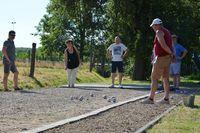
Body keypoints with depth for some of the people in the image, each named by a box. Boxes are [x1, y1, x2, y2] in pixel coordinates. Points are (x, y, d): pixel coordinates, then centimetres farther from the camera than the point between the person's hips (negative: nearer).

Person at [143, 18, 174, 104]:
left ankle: (151, 98, -4)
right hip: (167, 58, 9)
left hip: (161, 58, -9)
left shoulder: (159, 32, -10)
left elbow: (163, 45, -23)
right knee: (165, 78, 9)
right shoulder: (167, 32, 19)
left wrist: (171, 53, -11)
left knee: (154, 78, -5)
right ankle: (166, 99, 9)